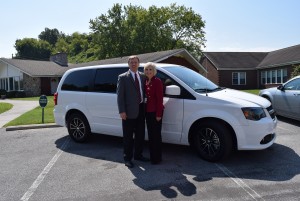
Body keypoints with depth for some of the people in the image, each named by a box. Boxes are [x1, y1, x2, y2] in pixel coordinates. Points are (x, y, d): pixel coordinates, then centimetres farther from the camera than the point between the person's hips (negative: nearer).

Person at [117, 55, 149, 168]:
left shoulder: (143, 77, 11)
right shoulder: (123, 77, -3)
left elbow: (144, 92, 14)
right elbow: (120, 95, -7)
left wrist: (145, 107, 3)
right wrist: (122, 111, -14)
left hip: (141, 109, 5)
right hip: (129, 111, -5)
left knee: (140, 135, 15)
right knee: (128, 137, 5)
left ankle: (138, 155, 32)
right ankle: (127, 158, 19)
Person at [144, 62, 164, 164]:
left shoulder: (157, 81, -10)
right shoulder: (145, 81, 12)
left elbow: (160, 98, -13)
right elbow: (145, 96, 13)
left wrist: (159, 114, -16)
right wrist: (145, 110, 7)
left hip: (155, 112, -7)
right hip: (148, 111, 7)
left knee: (156, 134, 0)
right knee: (150, 134, 14)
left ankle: (157, 158, 13)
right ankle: (152, 156, 27)